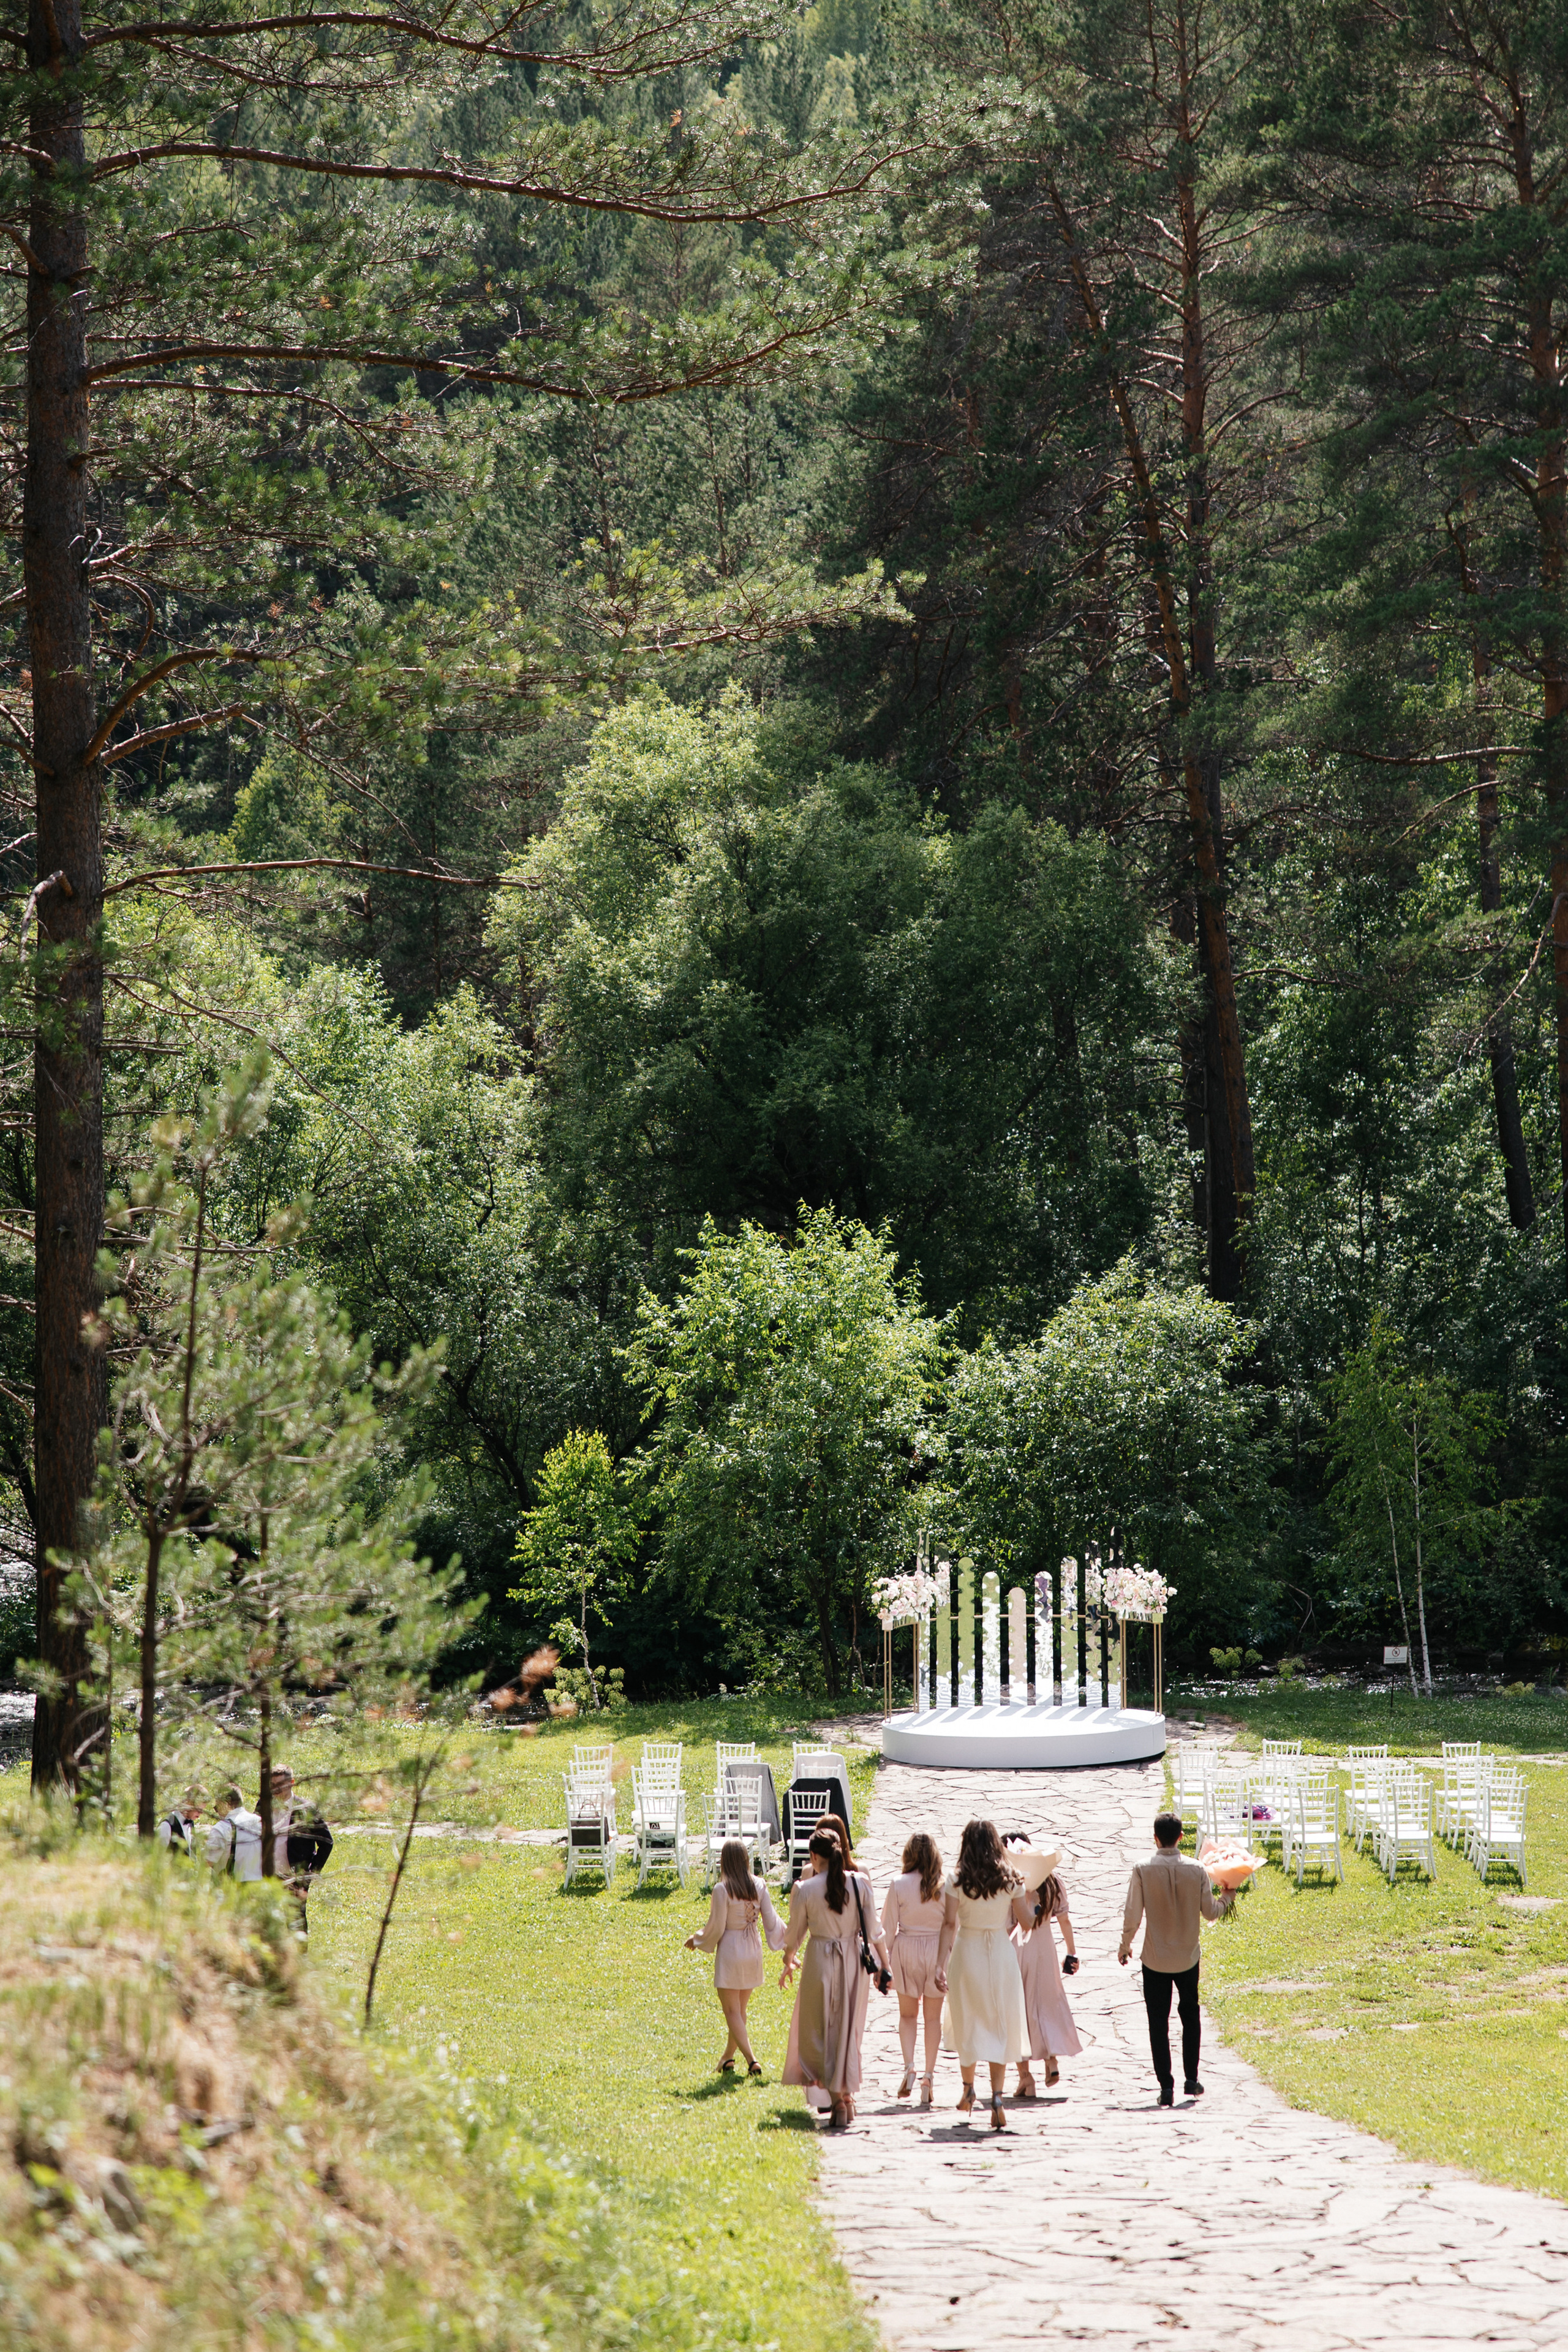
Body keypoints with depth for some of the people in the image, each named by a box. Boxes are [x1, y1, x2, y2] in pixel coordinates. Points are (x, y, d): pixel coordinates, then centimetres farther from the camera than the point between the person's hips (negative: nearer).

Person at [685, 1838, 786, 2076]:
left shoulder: (722, 1890, -16)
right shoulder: (758, 1886, -3)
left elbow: (716, 1928, -12)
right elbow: (771, 1921, 2)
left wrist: (696, 1941, 7)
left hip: (730, 1952, -6)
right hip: (753, 1951, 6)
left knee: (732, 2012, 1)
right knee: (740, 2010, 18)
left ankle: (751, 2059, -12)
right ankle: (728, 2058, 31)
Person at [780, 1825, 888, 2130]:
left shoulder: (805, 1889, -10)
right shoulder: (860, 1882, -6)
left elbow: (795, 1933, 2)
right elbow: (873, 1930, -2)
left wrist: (788, 1964, 19)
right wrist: (884, 1965, 9)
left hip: (821, 1960, -3)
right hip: (855, 1960, 3)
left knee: (820, 2033, 8)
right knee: (849, 2031, 17)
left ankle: (836, 2100, 0)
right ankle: (847, 2096, 23)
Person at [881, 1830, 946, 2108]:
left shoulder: (899, 1885, -8)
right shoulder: (944, 1886, -6)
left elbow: (888, 1928, -4)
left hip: (906, 1950, -1)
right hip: (937, 1950, 1)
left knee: (907, 2014, 16)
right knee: (933, 2017, 11)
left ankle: (909, 2066, -3)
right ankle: (928, 2075, 7)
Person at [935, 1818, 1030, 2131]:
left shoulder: (957, 1881, -6)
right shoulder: (1010, 1879, -2)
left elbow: (950, 1925, -10)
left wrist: (941, 1964, -10)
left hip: (967, 1954, 0)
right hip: (1002, 1955, 0)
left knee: (968, 2024, 17)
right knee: (1000, 2029, 2)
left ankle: (969, 2088, 31)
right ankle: (997, 2097, -10)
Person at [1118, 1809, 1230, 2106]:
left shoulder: (1142, 1870, -14)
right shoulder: (1196, 1870, -9)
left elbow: (1133, 1914, -12)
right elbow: (1210, 1912, -1)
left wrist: (1125, 1945, 5)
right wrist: (1227, 1898, 20)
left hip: (1155, 1958, -2)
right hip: (1188, 1956, 2)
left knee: (1158, 2023, 6)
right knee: (1190, 2015, 21)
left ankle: (1166, 2087, 2)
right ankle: (1191, 2080, 22)